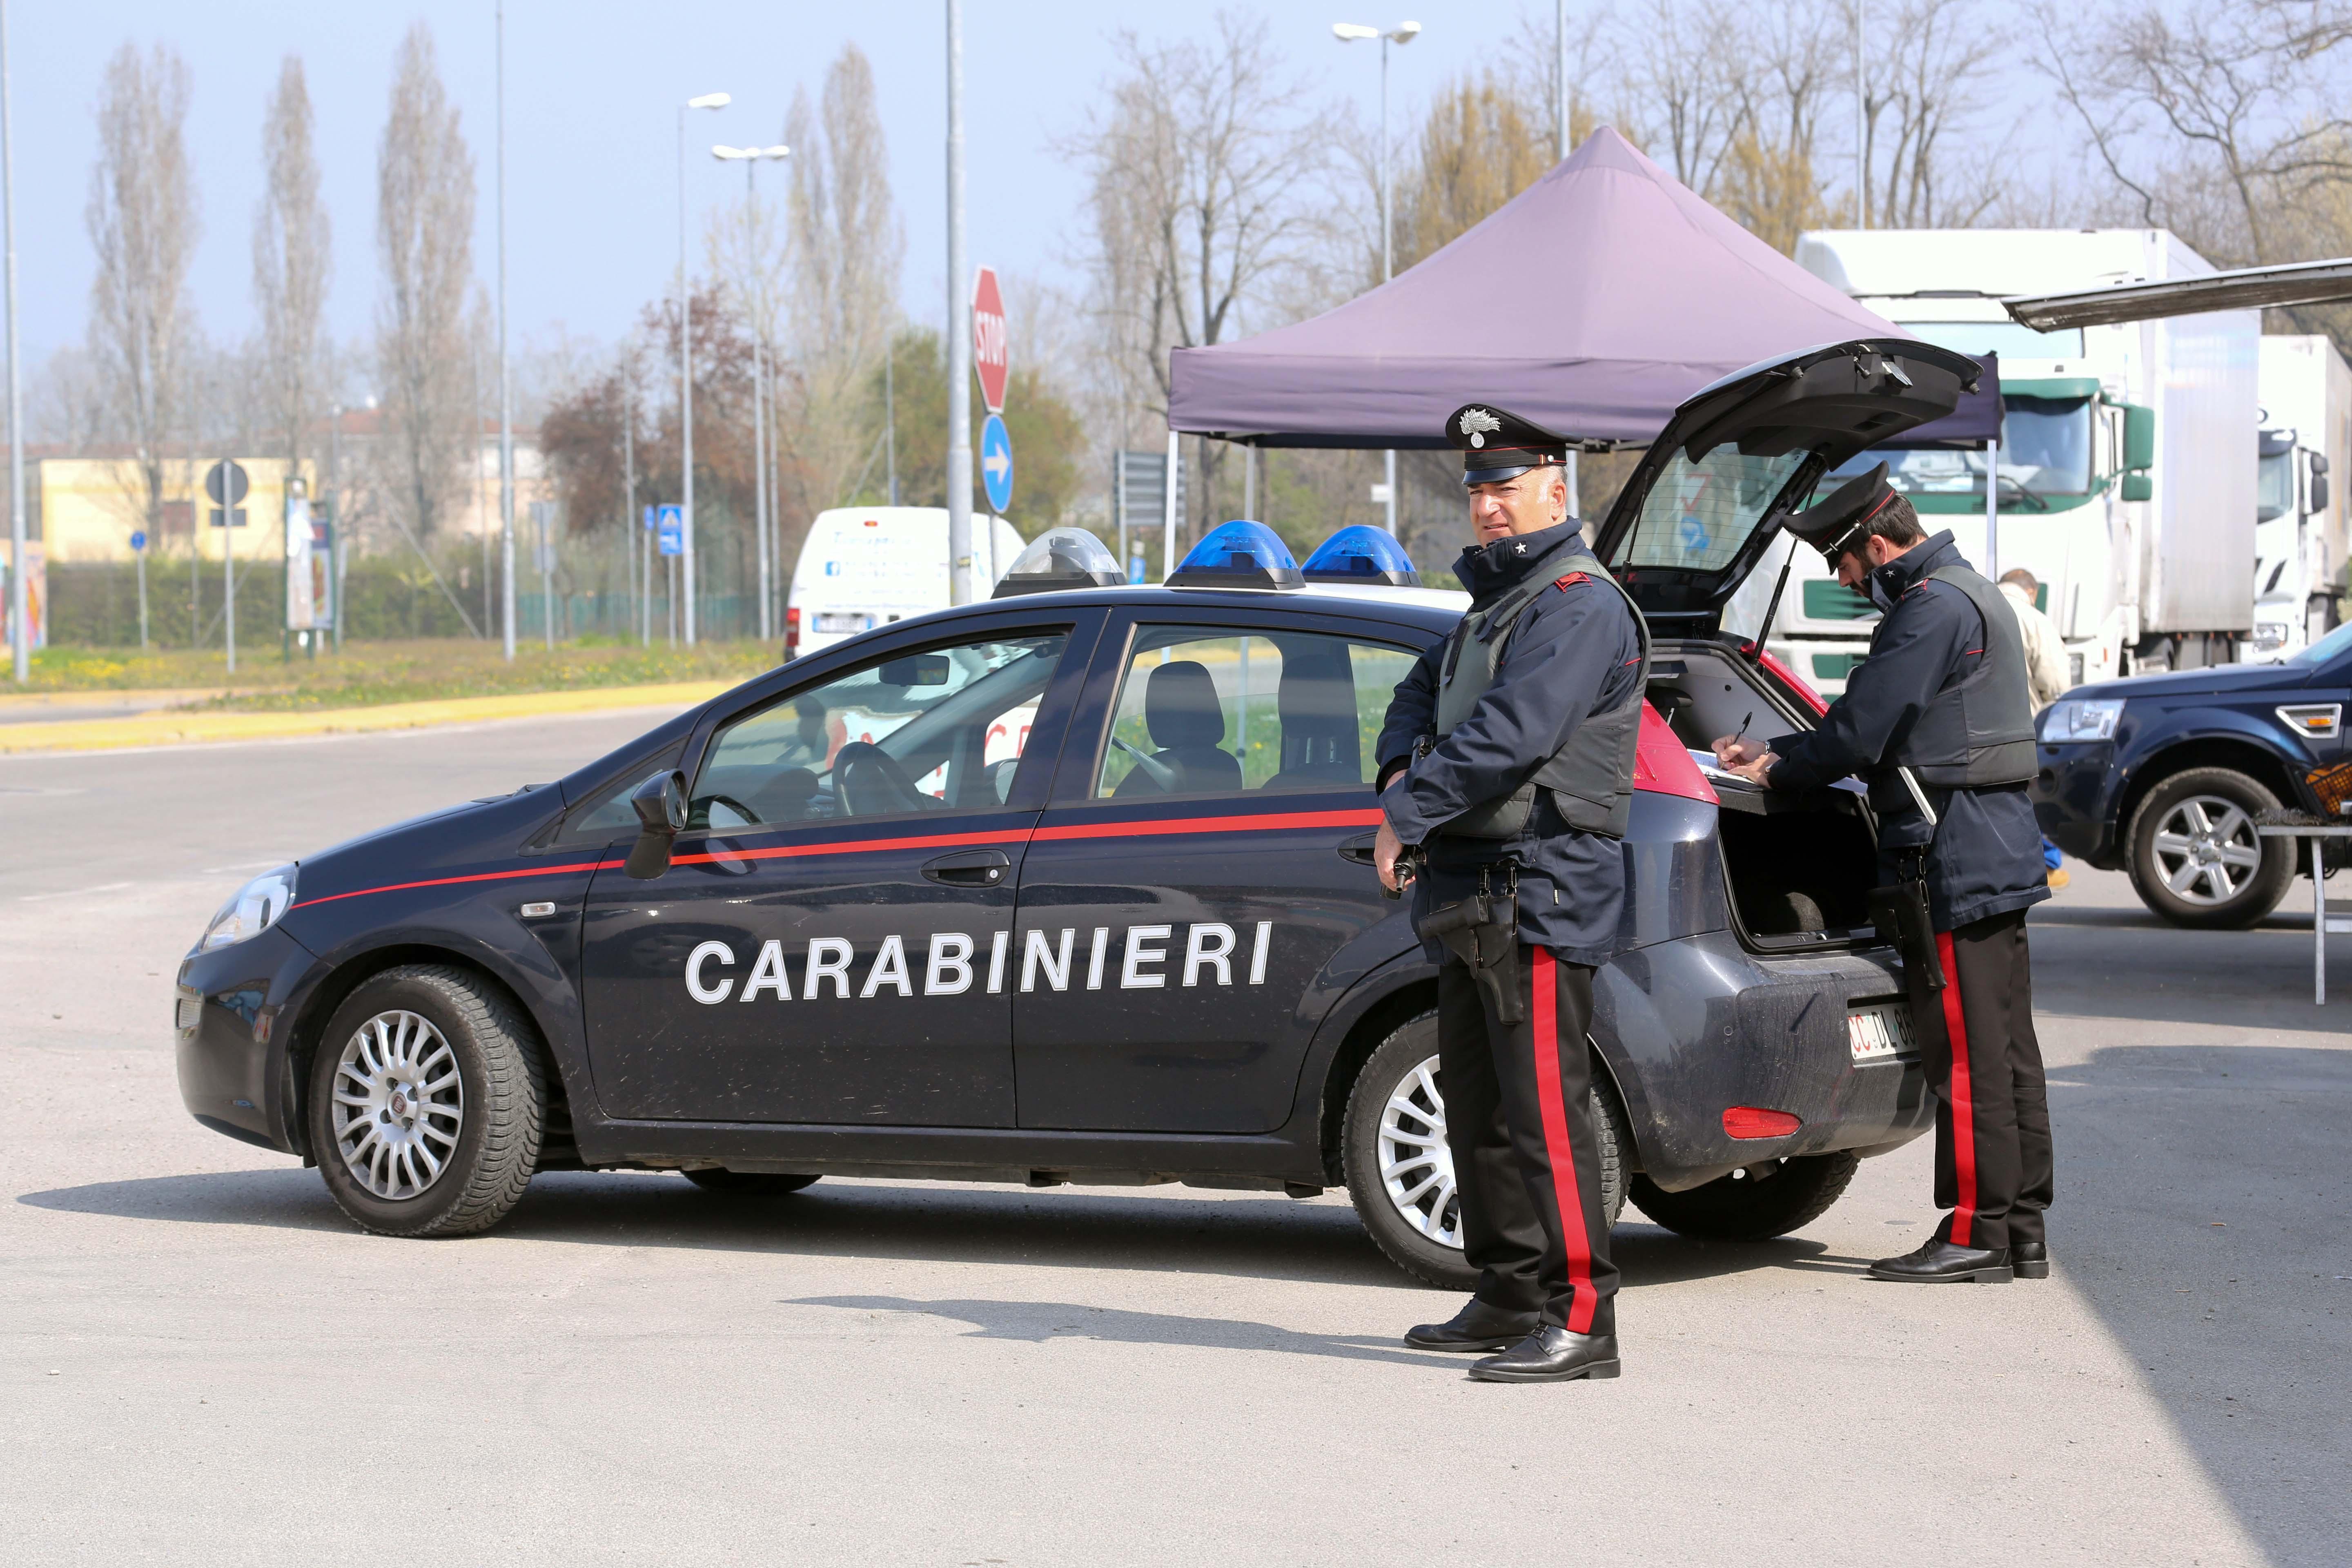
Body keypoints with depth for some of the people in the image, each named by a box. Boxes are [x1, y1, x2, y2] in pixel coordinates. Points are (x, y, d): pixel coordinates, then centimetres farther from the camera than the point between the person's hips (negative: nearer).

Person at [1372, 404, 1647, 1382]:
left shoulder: (1579, 605, -12)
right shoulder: (1497, 599, 21)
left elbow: (1511, 734, -22)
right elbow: (1422, 696, 24)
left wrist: (1406, 814, -16)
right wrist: (1403, 769, 1)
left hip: (1540, 888, -10)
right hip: (1471, 889, 10)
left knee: (1543, 1108, -13)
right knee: (1477, 1103, 14)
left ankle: (1582, 1319, -13)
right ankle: (1508, 1302, 21)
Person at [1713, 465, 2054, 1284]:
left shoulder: (1933, 608, -14)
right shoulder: (1967, 596, 19)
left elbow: (1863, 727, -16)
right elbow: (1882, 725, 22)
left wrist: (1779, 768, -1)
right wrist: (1775, 753, 16)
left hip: (1951, 863, -10)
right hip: (1999, 852, 10)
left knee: (1967, 1056, -7)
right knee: (2006, 1052, 10)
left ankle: (1975, 1232, -5)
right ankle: (2022, 1231, 14)